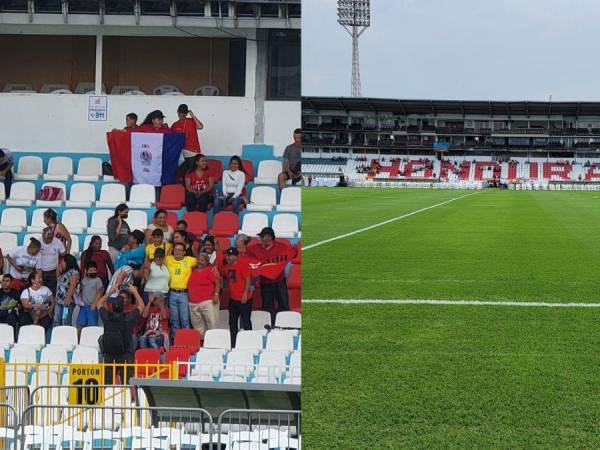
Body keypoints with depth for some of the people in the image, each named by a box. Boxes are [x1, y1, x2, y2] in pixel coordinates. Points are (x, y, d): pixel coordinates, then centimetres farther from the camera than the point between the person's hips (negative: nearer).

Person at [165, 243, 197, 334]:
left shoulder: (190, 260, 0)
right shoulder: (168, 259, 7)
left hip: (184, 293, -2)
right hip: (172, 293, 2)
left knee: (185, 319, 1)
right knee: (174, 319, 11)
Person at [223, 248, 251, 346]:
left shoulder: (243, 265, -12)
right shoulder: (228, 266, 10)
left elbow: (247, 280, -16)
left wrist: (245, 294, -21)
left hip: (244, 300, -8)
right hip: (233, 299, 8)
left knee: (246, 322, -3)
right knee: (232, 322, 12)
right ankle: (233, 344, 19)